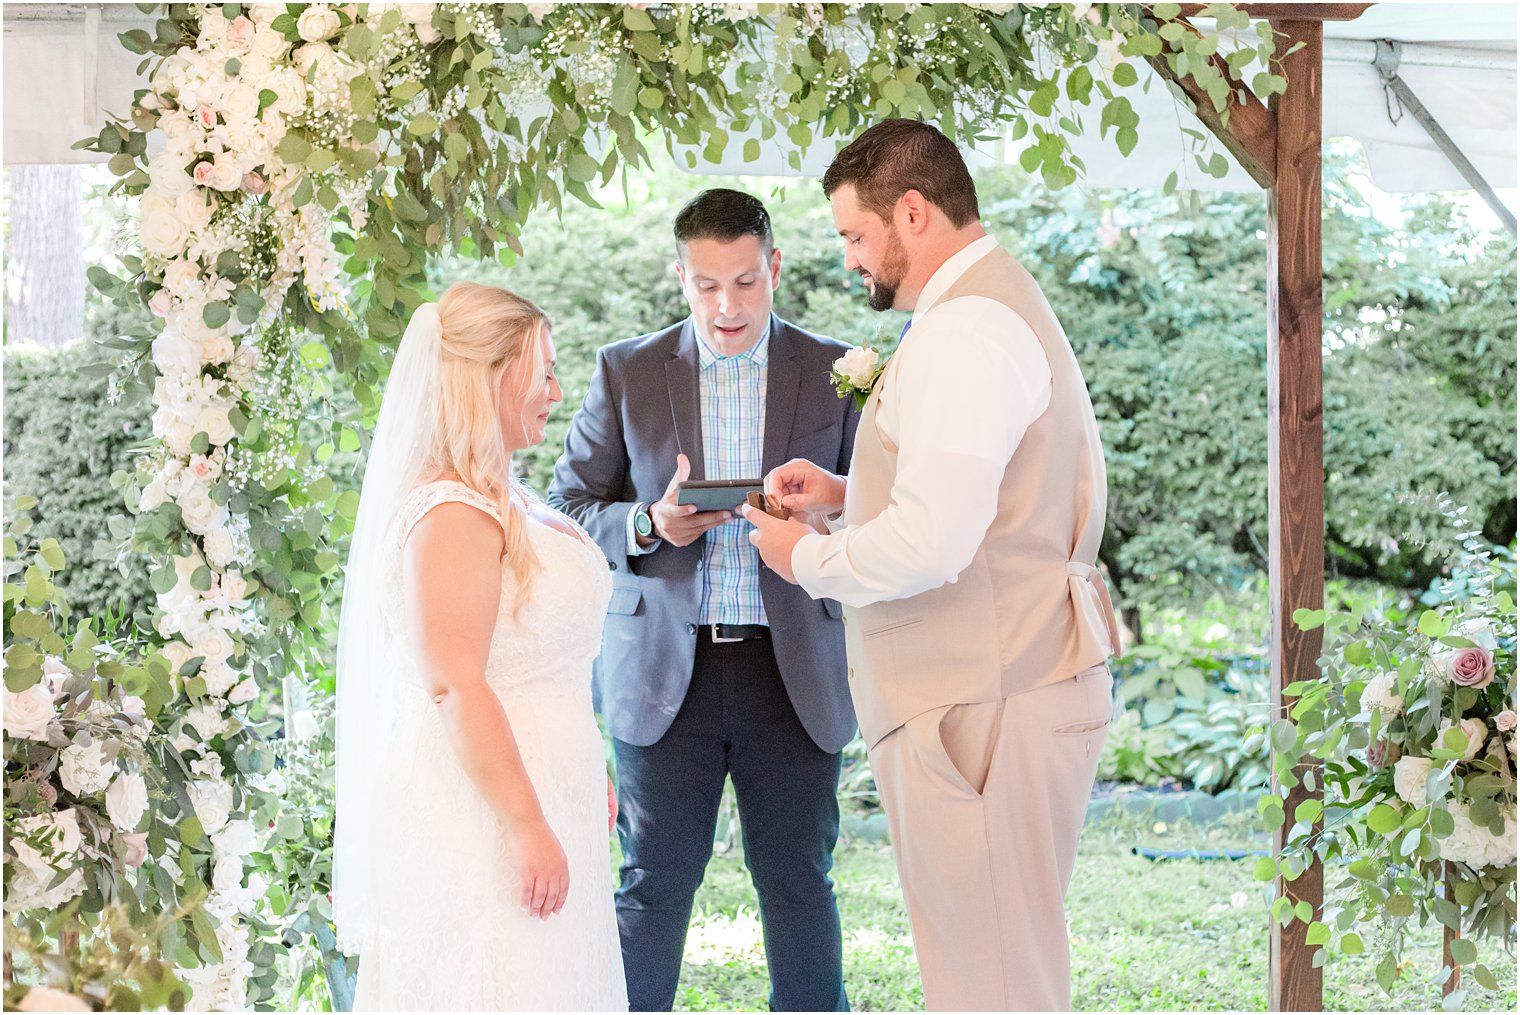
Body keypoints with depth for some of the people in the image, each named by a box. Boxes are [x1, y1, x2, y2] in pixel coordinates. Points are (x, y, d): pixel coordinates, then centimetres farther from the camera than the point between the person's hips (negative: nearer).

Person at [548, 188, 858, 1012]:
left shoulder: (833, 373, 5)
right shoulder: (626, 372, 5)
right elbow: (567, 506, 6)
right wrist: (647, 525, -14)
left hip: (792, 671, 1)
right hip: (666, 673, 0)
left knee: (799, 882, 6)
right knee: (655, 883, 2)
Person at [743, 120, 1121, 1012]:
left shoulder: (963, 330, -17)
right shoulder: (1002, 302, 17)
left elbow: (930, 544, -25)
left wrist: (807, 557, -8)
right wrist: (845, 493, 15)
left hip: (985, 706, -11)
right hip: (1011, 683, 11)